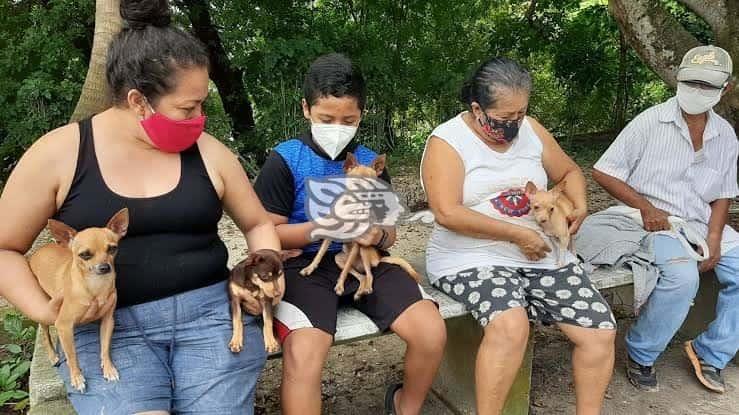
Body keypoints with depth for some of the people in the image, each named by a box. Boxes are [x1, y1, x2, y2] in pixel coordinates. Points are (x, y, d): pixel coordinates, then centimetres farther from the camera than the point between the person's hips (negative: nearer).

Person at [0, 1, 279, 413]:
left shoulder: (208, 152, 3)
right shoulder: (58, 154, -2)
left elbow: (259, 224, 15)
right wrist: (47, 311, -11)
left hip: (211, 310, 2)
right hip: (106, 327, -1)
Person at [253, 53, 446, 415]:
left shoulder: (371, 162, 10)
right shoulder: (285, 159, -3)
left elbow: (389, 234, 13)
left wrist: (377, 235, -12)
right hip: (306, 265, -3)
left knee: (432, 331, -14)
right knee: (303, 353, -31)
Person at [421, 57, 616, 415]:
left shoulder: (530, 129, 8)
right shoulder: (447, 141, -9)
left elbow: (569, 172, 23)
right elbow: (447, 214, -20)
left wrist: (578, 206, 2)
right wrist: (516, 233, -18)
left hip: (541, 253, 6)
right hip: (472, 259, -5)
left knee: (600, 330, -8)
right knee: (510, 325, -34)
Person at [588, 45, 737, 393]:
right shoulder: (651, 122, -8)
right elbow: (603, 172, -8)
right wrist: (645, 206, -18)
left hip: (702, 224, 7)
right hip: (653, 221, -6)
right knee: (683, 274, -32)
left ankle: (710, 352, 10)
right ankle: (640, 355, -9)